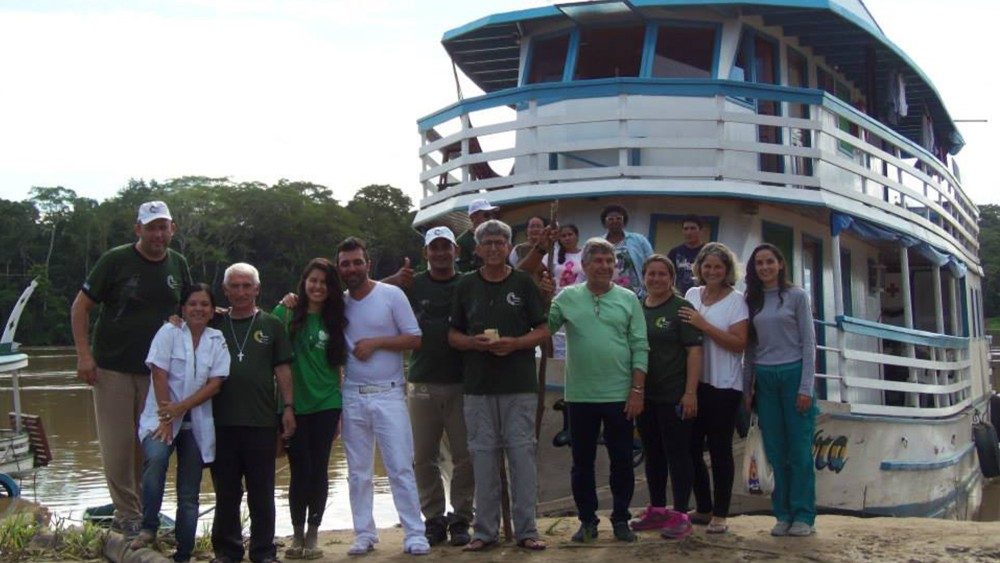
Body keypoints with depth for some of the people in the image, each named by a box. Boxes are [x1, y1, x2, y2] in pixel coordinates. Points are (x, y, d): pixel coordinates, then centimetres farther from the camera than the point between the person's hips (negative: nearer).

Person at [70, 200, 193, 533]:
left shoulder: (178, 264, 7)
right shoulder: (116, 261, -6)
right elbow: (80, 307, -4)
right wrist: (84, 355, -12)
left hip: (157, 371, 4)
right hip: (112, 368, -3)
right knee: (118, 444, -2)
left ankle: (146, 511, 20)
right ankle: (126, 513, 9)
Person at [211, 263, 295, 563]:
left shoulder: (271, 325, 7)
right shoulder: (215, 324, 10)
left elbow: (282, 369, 6)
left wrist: (288, 407, -1)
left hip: (262, 420, -1)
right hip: (221, 421, 1)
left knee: (262, 492, 4)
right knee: (226, 492, 8)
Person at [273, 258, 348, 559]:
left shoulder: (334, 320, 7)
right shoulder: (289, 313, 1)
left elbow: (337, 365, 11)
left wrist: (340, 409, 9)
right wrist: (282, 307, -16)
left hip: (325, 405, 2)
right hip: (294, 405, -2)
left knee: (319, 471, 4)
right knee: (300, 471, 0)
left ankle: (312, 535, 14)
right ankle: (297, 535, 13)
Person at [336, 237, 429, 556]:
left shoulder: (391, 295, -4)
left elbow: (415, 339, -6)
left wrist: (375, 343, -12)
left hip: (388, 395, -4)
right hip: (352, 397, 4)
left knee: (401, 467, -5)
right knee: (358, 472, 9)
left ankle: (414, 534, 0)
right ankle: (364, 534, 18)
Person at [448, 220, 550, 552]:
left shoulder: (524, 283, 5)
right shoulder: (465, 286, 9)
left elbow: (542, 331, 4)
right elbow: (453, 335, 11)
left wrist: (514, 343, -14)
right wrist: (474, 342, -10)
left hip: (520, 385, -1)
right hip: (478, 386, 2)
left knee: (522, 454, -2)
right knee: (483, 456, 4)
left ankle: (526, 530, 5)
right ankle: (485, 530, 12)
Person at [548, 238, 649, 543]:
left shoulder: (628, 299, 2)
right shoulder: (567, 298, 3)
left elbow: (640, 348, 0)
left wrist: (638, 390, -5)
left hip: (620, 396, 0)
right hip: (580, 395, 1)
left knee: (622, 461, 7)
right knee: (582, 462, 10)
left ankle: (621, 519, 20)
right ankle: (587, 520, 22)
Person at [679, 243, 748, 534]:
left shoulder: (736, 300, -5)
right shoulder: (692, 295, 8)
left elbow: (739, 344, -14)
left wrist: (703, 325, -18)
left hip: (724, 387, -5)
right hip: (694, 382, 5)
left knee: (720, 450, 1)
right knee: (692, 447, 9)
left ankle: (720, 515, 10)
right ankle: (703, 508, 23)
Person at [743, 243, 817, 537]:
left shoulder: (796, 296, 1)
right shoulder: (752, 301, 11)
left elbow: (808, 342, -2)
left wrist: (806, 387, -9)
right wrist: (747, 386, 8)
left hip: (793, 374, -3)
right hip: (764, 379, 4)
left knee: (799, 449, -3)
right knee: (775, 450, 5)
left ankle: (803, 515, 3)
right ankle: (783, 514, 11)